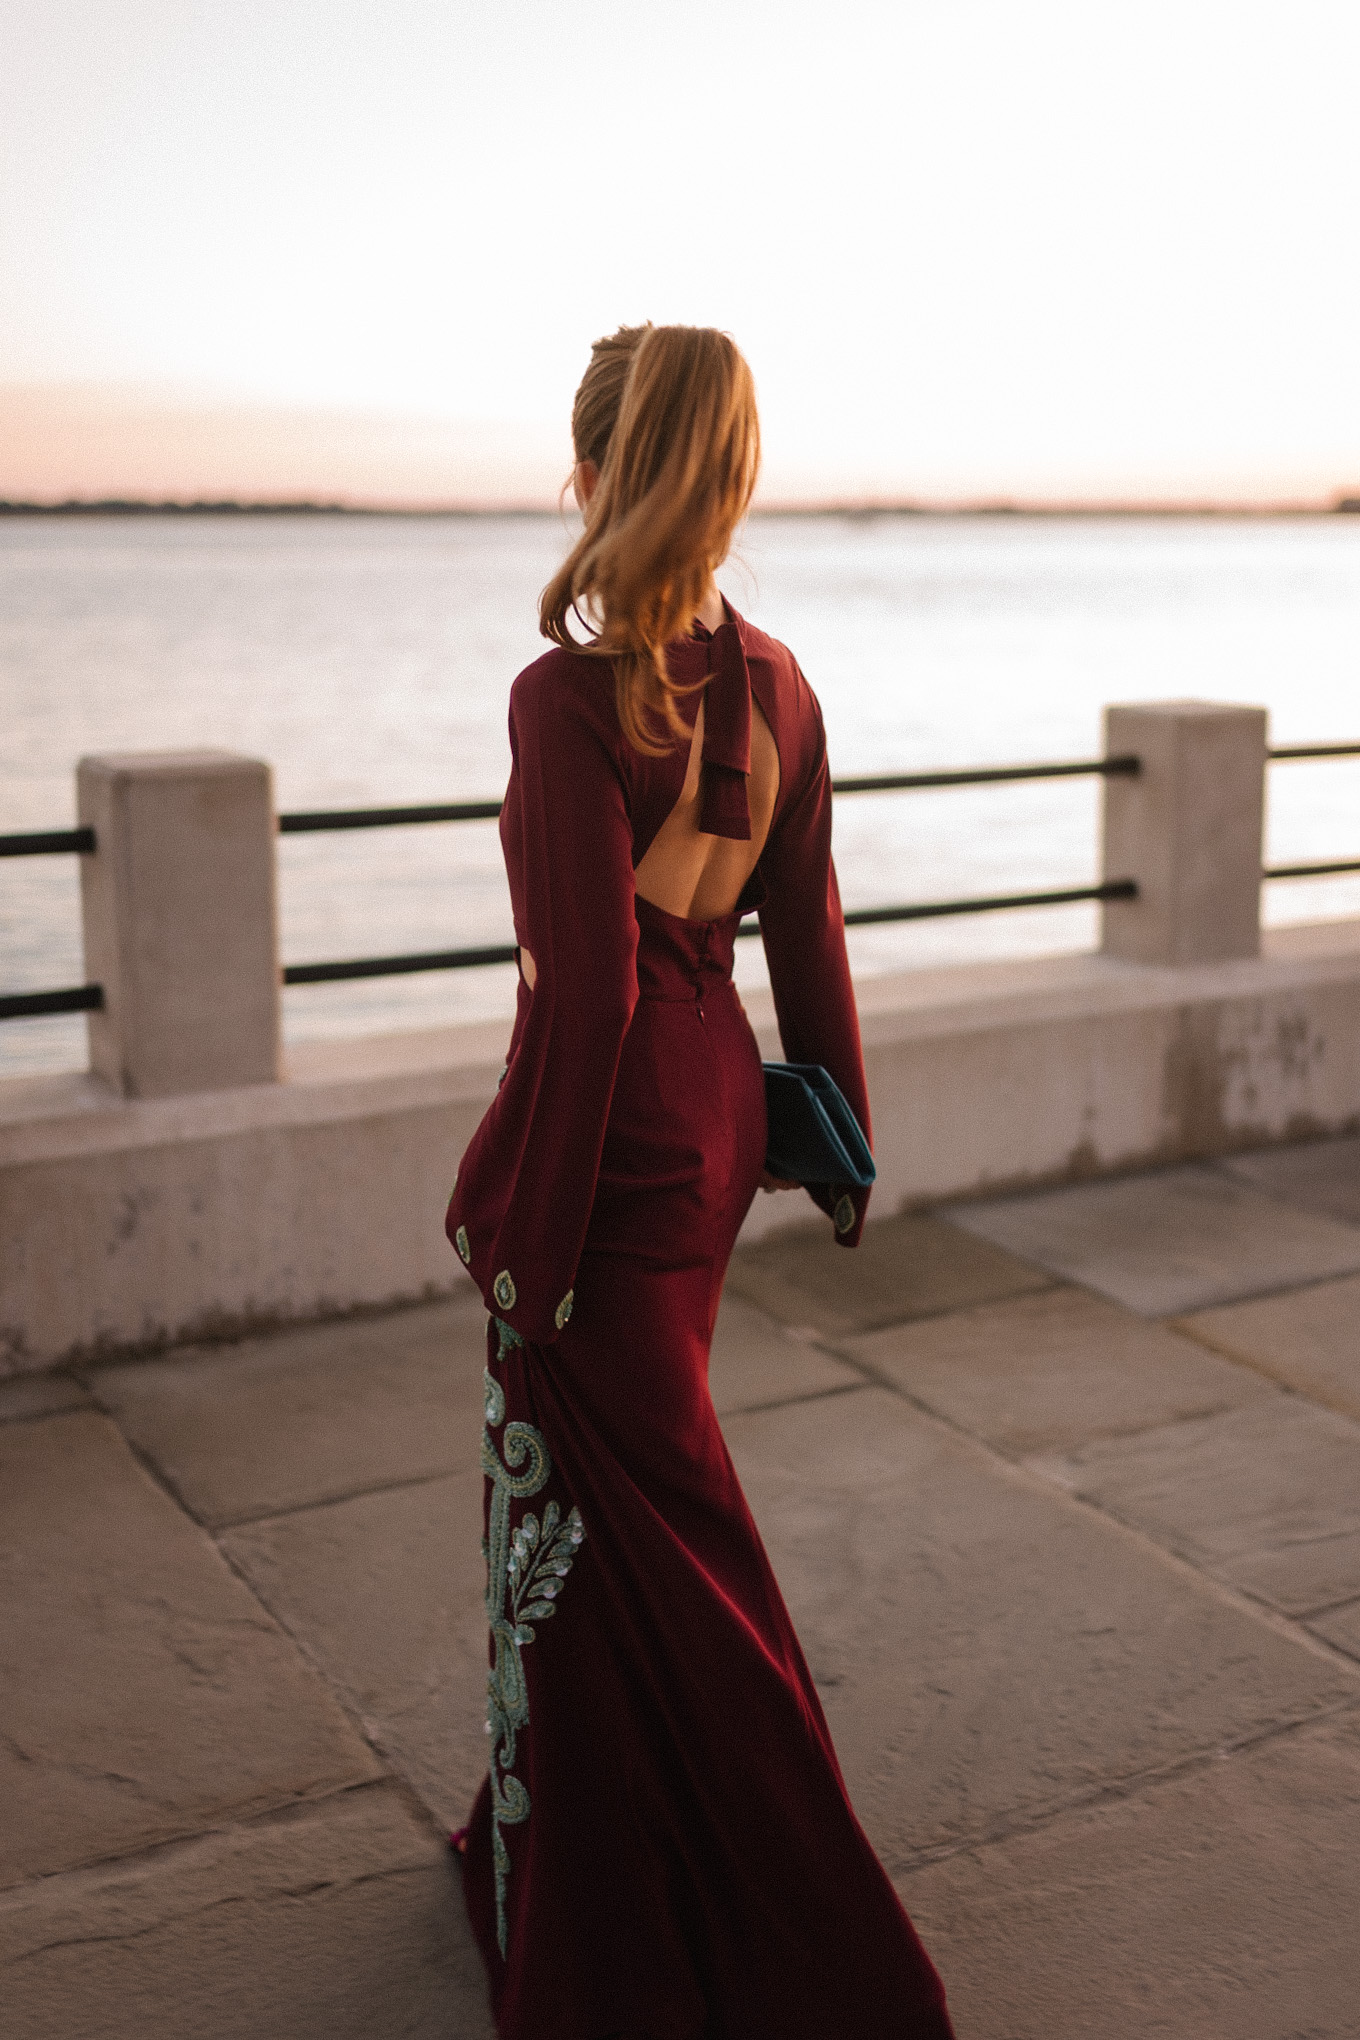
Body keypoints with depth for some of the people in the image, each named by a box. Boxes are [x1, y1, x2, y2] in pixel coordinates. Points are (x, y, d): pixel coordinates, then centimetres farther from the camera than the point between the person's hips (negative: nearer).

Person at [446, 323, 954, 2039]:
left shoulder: (569, 697, -20)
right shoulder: (774, 686, 2)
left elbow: (580, 989, -22)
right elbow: (809, 934, 7)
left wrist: (525, 1227, -15)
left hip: (624, 1136, -8)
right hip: (719, 1106, 8)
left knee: (644, 1539, 8)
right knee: (576, 1484, 25)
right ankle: (560, 1836, 46)